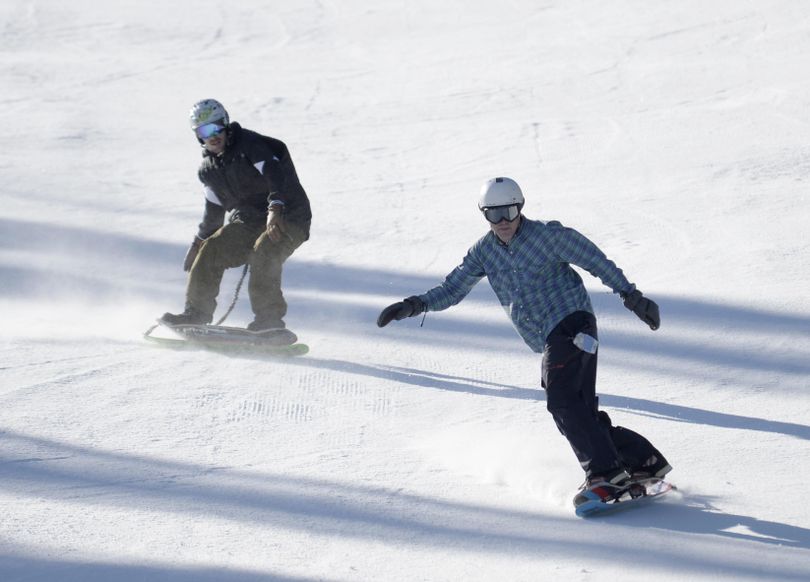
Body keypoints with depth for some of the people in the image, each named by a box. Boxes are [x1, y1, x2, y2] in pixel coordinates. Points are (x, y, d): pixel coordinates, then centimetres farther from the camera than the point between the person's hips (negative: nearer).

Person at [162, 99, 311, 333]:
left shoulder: (249, 144, -14)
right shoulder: (208, 169, 10)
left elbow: (276, 175, -28)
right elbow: (214, 208, 23)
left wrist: (275, 209, -42)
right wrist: (200, 241, 24)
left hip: (286, 216, -7)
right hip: (248, 221, 7)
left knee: (264, 253, -32)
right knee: (211, 251, -9)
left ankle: (269, 317, -30)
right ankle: (196, 312, 2)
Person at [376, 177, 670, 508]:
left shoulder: (547, 235, -6)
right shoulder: (484, 252, 10)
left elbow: (597, 262, 0)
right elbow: (452, 289, 13)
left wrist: (632, 297, 0)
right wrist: (414, 305, -3)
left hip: (572, 323, -7)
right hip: (549, 342, 7)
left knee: (562, 401, -22)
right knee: (580, 414, 1)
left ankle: (606, 474, -23)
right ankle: (645, 461, 9)